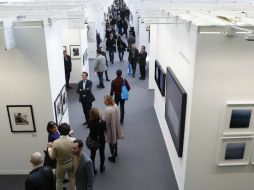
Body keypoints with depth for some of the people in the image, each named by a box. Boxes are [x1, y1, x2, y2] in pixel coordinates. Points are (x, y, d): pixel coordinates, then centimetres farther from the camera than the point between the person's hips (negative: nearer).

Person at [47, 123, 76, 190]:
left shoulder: (55, 143, -27)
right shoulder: (73, 140, -23)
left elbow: (52, 157, -14)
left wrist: (49, 147, 3)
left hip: (61, 165, -1)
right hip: (72, 163, 2)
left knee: (59, 181, 23)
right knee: (72, 180, 23)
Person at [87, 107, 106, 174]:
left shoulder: (89, 122, -25)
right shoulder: (102, 122, -30)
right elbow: (105, 130, -12)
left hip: (92, 141, 1)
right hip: (101, 140, -1)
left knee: (92, 155, 20)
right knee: (102, 154, 23)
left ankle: (93, 169, 33)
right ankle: (101, 168, 41)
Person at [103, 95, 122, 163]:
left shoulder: (107, 110, -32)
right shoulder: (115, 105, -10)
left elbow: (106, 121, -22)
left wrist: (104, 128, -7)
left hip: (111, 128, -7)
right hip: (116, 126, 7)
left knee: (111, 142, 12)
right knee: (115, 139, 28)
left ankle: (113, 157, 28)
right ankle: (115, 152, 49)